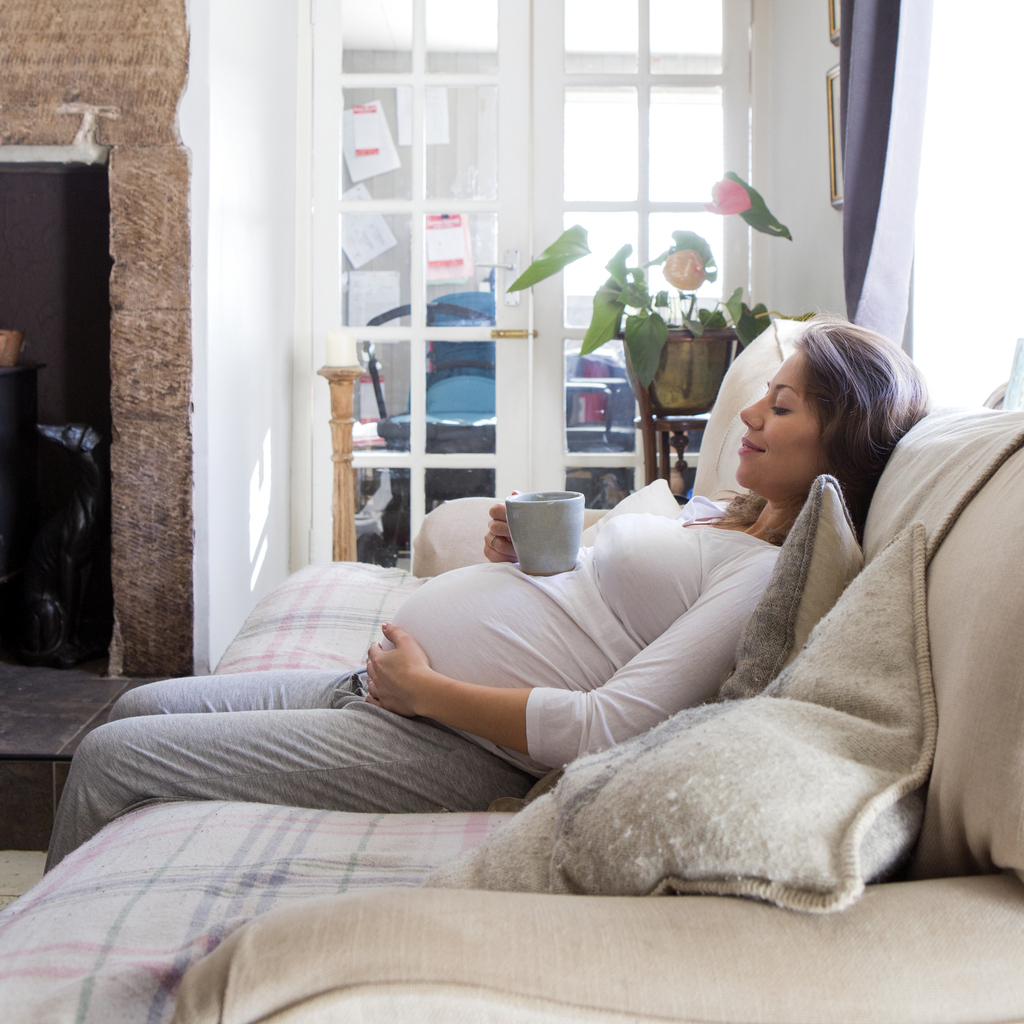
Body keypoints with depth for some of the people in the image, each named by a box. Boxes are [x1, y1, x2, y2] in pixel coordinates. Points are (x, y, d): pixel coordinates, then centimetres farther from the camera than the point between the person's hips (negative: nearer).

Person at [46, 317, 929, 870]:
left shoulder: (767, 574, -16)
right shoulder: (709, 514, 14)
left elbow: (607, 729, -26)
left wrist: (429, 689, -20)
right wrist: (516, 555, 2)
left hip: (449, 739, -10)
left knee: (110, 762, -9)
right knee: (140, 708, 13)